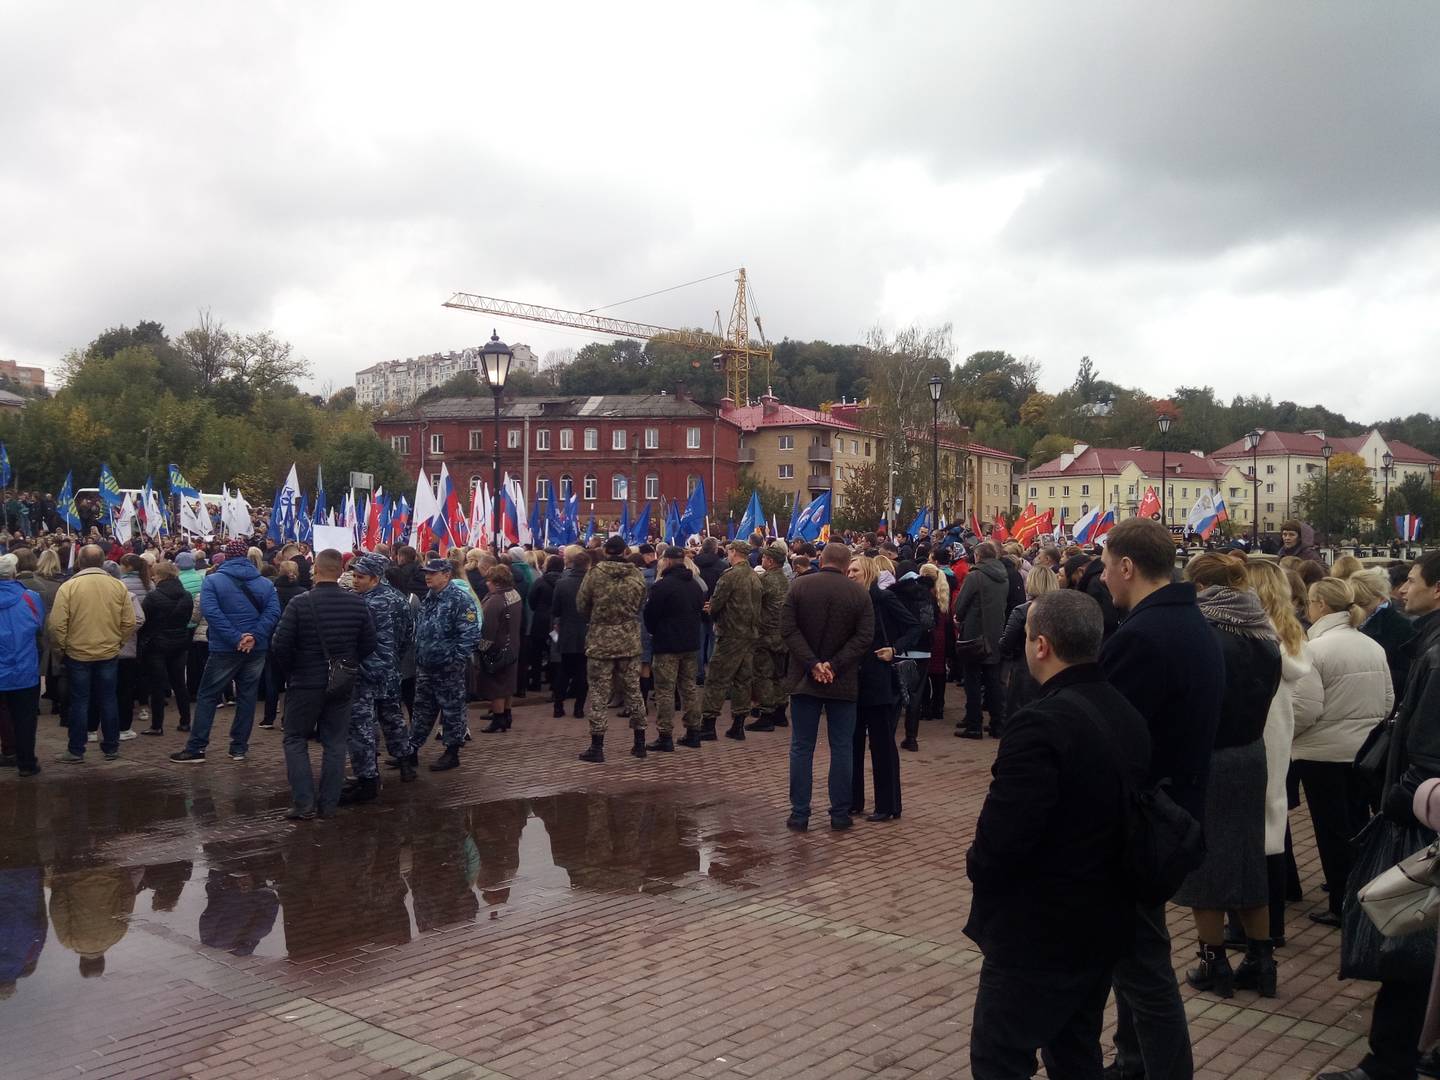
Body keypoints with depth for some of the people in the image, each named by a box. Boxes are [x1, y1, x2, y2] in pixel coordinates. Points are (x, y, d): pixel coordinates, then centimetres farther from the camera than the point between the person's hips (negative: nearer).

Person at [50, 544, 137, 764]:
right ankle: (111, 748, 18)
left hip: (77, 654, -2)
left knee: (79, 702, 6)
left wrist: (62, 646, 2)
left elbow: (57, 624, -13)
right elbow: (129, 622, -2)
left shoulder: (68, 587, -11)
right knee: (108, 700, 11)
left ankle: (76, 751, 12)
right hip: (110, 653, 2)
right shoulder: (118, 586, -3)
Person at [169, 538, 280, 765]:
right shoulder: (265, 583, 4)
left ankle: (196, 748, 4)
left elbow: (211, 612, -18)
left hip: (224, 650, -3)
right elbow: (273, 612, -9)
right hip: (256, 649, 3)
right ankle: (239, 747, 14)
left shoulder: (212, 581, -5)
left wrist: (235, 638, -19)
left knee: (207, 696, 6)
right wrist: (254, 636, -16)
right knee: (247, 697, 11)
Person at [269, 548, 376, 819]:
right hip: (342, 685, 3)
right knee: (335, 743, 11)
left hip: (306, 683, -3)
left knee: (295, 740, 10)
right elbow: (369, 644, 1)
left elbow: (281, 645, -13)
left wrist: (290, 672, 4)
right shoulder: (357, 604, -5)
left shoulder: (300, 604, -15)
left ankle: (303, 802, 2)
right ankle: (328, 804, 14)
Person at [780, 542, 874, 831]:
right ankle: (840, 813, 12)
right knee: (841, 749, 9)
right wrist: (835, 665, -13)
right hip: (844, 682, 0)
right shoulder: (859, 593, -3)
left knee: (801, 748, 7)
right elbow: (864, 637, -10)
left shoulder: (799, 586, -4)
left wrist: (812, 664, -13)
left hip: (804, 678, 0)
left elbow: (788, 629, -10)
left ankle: (799, 814, 10)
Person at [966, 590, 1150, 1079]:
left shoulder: (1041, 723, -25)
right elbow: (1118, 813, 11)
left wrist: (977, 864, -5)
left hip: (1038, 930, -8)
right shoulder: (1128, 714, 2)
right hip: (1104, 921, 9)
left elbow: (1001, 837, -27)